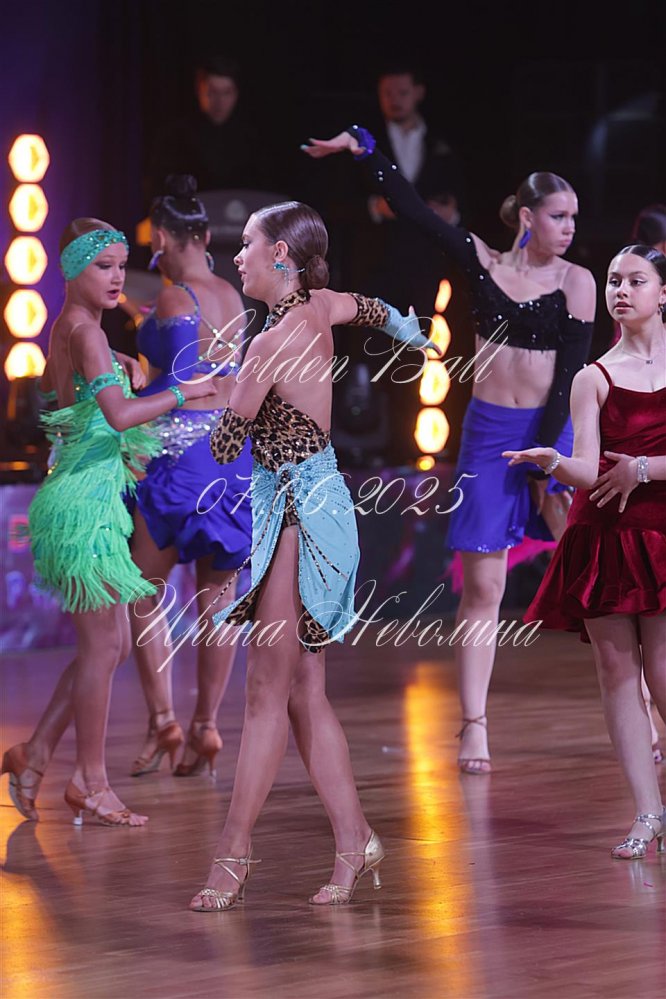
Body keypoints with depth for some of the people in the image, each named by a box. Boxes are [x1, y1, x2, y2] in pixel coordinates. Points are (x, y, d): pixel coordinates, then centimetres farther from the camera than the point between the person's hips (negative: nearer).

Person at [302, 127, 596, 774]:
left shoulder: (575, 282, -1)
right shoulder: (483, 262, 5)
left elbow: (570, 378, -5)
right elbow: (413, 210, 6)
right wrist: (362, 148, 1)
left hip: (554, 431, -1)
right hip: (488, 433, 2)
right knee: (481, 585, -2)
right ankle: (474, 728, -1)